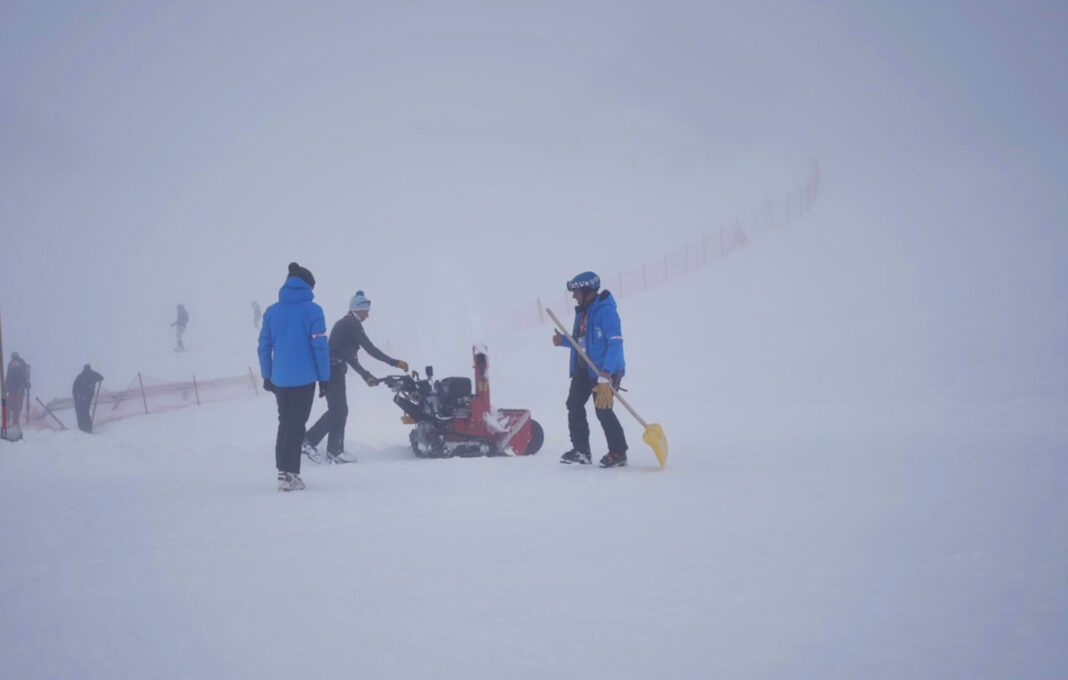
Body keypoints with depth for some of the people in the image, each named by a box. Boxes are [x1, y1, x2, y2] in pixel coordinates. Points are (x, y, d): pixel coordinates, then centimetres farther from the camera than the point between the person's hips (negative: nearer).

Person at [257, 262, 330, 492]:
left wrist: (267, 376, 14)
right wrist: (324, 377, -2)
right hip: (304, 378, -4)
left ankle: (283, 471, 17)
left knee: (285, 423, 17)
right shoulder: (312, 310, -7)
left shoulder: (272, 311, 5)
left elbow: (264, 346, 6)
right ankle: (289, 474, -3)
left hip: (279, 378, 4)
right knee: (296, 425, 1)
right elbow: (320, 346, -9)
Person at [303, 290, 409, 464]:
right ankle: (309, 440, -8)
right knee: (336, 410, -11)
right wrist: (394, 363, -11)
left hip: (333, 370, 10)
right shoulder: (352, 324, -10)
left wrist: (366, 376, 19)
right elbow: (370, 349, -15)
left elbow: (349, 357, 23)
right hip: (334, 370, -10)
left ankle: (334, 453, 8)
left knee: (340, 411, 9)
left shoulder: (344, 324, 21)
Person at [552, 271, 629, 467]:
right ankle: (581, 450, 12)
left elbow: (615, 342, -23)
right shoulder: (582, 311, 13)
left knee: (603, 409, -10)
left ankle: (618, 453, 3)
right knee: (574, 404, 4)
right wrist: (564, 341, 1)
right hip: (583, 368, 9)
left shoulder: (605, 311, -17)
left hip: (604, 369, -9)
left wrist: (606, 373, -29)